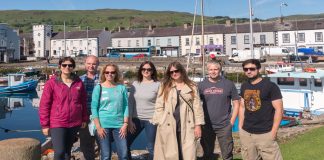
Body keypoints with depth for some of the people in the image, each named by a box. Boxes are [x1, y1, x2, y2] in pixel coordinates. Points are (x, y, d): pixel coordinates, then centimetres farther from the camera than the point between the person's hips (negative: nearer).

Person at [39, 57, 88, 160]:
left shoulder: (79, 82, 2)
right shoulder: (52, 83, -7)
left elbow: (83, 102, 10)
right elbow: (44, 105, -6)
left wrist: (84, 119, 10)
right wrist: (45, 125, -7)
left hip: (74, 123, 4)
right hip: (57, 124, -3)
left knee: (67, 151, 16)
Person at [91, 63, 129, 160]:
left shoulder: (122, 87, 5)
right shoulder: (98, 88, 0)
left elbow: (126, 106, 5)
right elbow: (94, 108, -3)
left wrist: (125, 124, -2)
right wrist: (98, 127, -8)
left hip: (119, 125, 2)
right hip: (103, 126, -1)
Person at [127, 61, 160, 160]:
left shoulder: (157, 85, -4)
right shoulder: (135, 84, 5)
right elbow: (130, 103, 5)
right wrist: (130, 120, 0)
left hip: (151, 120, -3)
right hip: (136, 119, 4)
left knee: (151, 148, 5)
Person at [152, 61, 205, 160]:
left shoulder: (192, 87, 8)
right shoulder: (165, 86, 7)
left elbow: (197, 106, 5)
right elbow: (159, 106, 3)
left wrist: (198, 125, -2)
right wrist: (160, 124, -5)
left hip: (187, 126, 0)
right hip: (168, 126, 0)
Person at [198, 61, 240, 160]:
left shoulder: (229, 84, -1)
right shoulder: (201, 85, 2)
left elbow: (236, 103, 3)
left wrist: (232, 121, -4)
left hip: (224, 126, -1)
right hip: (206, 126, 2)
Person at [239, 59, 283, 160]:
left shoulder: (270, 86, -8)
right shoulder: (244, 86, 9)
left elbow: (279, 109, -9)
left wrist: (273, 132, -13)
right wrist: (240, 127, 10)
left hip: (265, 134, -5)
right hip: (246, 133, 5)